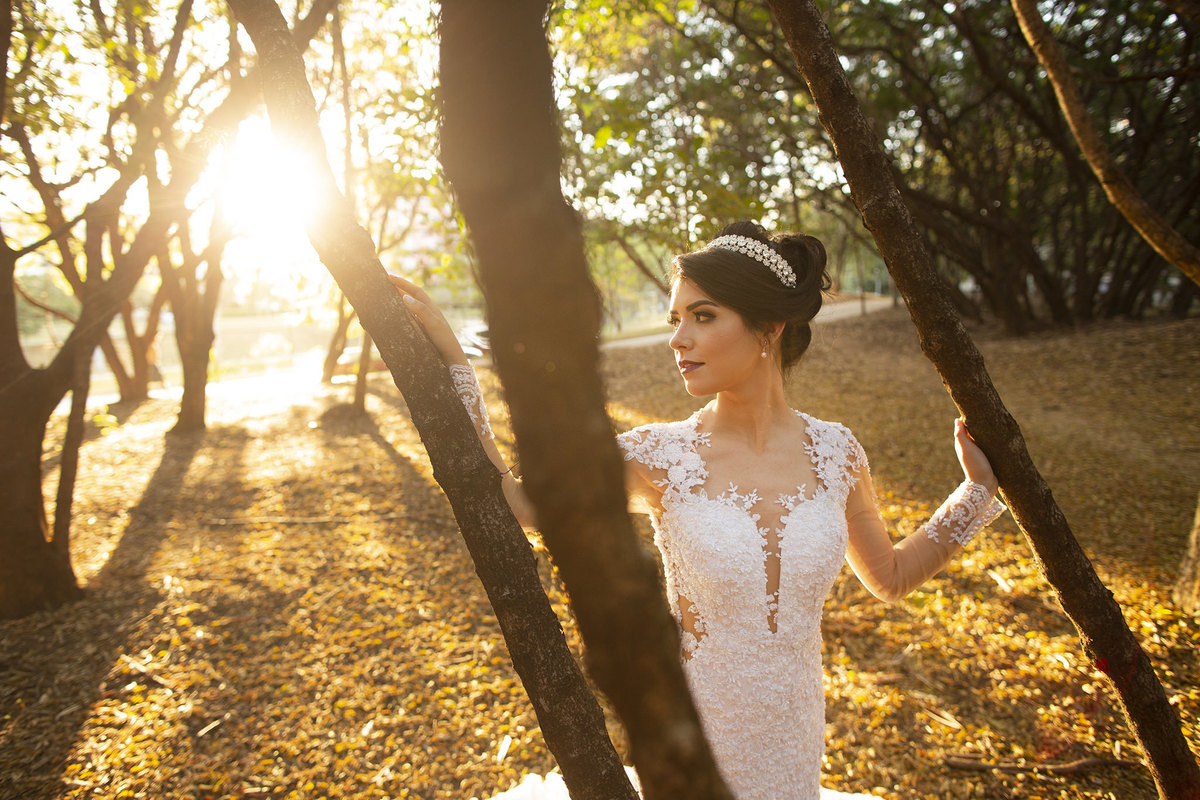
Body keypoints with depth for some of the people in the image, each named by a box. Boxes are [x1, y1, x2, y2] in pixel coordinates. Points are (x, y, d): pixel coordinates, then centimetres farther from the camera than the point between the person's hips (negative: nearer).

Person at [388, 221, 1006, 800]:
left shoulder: (833, 451, -7)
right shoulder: (659, 458, -15)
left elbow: (891, 577, 9)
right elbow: (511, 503, -22)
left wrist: (976, 488, 3)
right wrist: (447, 356, -23)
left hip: (794, 751, 3)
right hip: (691, 750, -2)